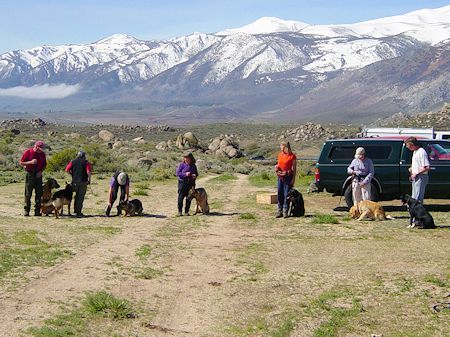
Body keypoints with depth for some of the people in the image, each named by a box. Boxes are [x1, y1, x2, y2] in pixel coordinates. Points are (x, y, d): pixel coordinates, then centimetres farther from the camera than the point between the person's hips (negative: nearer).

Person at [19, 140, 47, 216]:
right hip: (30, 174, -3)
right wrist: (30, 162, -17)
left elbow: (44, 165, 15)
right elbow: (21, 163, -2)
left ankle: (37, 211, 5)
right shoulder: (27, 152, -5)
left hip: (38, 175, 3)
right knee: (28, 193, -3)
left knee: (39, 193, 0)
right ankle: (26, 210, 4)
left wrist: (41, 171, -3)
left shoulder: (42, 154, 6)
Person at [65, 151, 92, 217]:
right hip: (83, 182, -3)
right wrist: (89, 180, -5)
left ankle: (76, 209, 25)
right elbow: (88, 172, -16)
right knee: (81, 197, 2)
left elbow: (67, 170, -1)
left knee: (77, 195, 24)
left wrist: (72, 174, 14)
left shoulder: (73, 162, 7)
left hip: (74, 181, 3)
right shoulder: (86, 162, -3)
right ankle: (78, 212, 1)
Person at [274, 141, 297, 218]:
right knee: (279, 194, 6)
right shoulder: (280, 155, 11)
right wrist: (276, 167, -1)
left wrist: (293, 179, -10)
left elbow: (294, 169, -6)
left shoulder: (292, 156, -7)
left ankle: (285, 211, 4)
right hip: (280, 176, 6)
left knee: (286, 194, -2)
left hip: (288, 177, -6)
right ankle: (279, 211, 12)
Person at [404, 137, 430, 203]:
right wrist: (411, 168, 11)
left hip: (420, 178, -11)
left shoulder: (421, 152, -18)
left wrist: (416, 174, -20)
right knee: (414, 198, 15)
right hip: (415, 178, 11)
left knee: (416, 198, -13)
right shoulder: (415, 152, 14)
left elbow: (427, 168, -23)